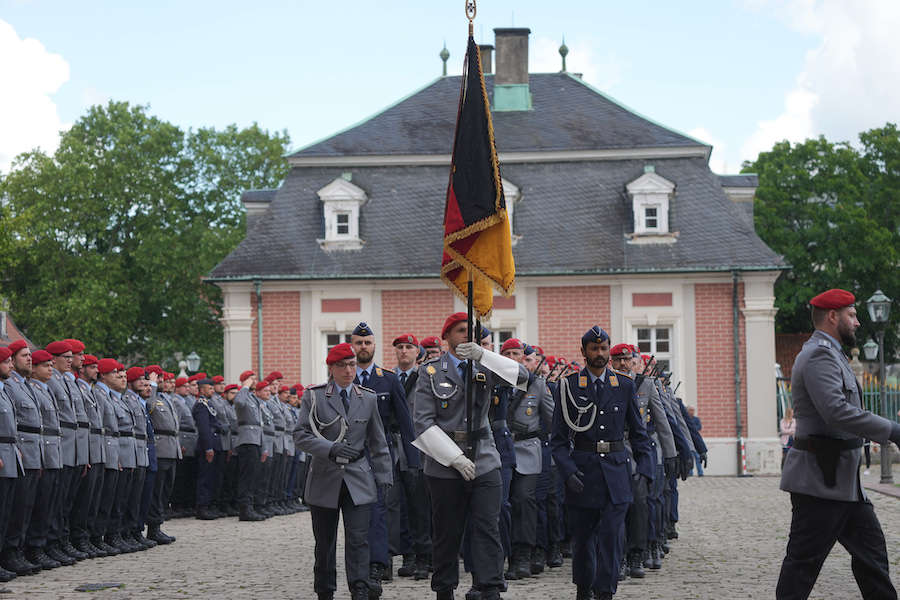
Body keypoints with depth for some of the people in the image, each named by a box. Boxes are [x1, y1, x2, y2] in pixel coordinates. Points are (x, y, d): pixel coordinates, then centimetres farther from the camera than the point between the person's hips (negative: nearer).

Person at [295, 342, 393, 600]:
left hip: (358, 480, 1)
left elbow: (378, 443, 14)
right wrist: (331, 449, -20)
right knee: (324, 541, 7)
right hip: (324, 479, -1)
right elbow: (300, 434, -6)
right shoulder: (314, 397, 0)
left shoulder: (368, 399, 8)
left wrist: (383, 477, 9)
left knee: (358, 538, -10)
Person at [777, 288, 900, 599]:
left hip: (840, 478, 11)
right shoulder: (820, 355, -15)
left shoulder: (828, 353, 20)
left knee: (870, 548, 11)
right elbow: (836, 411, -27)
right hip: (820, 480, -11)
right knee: (804, 560, -5)